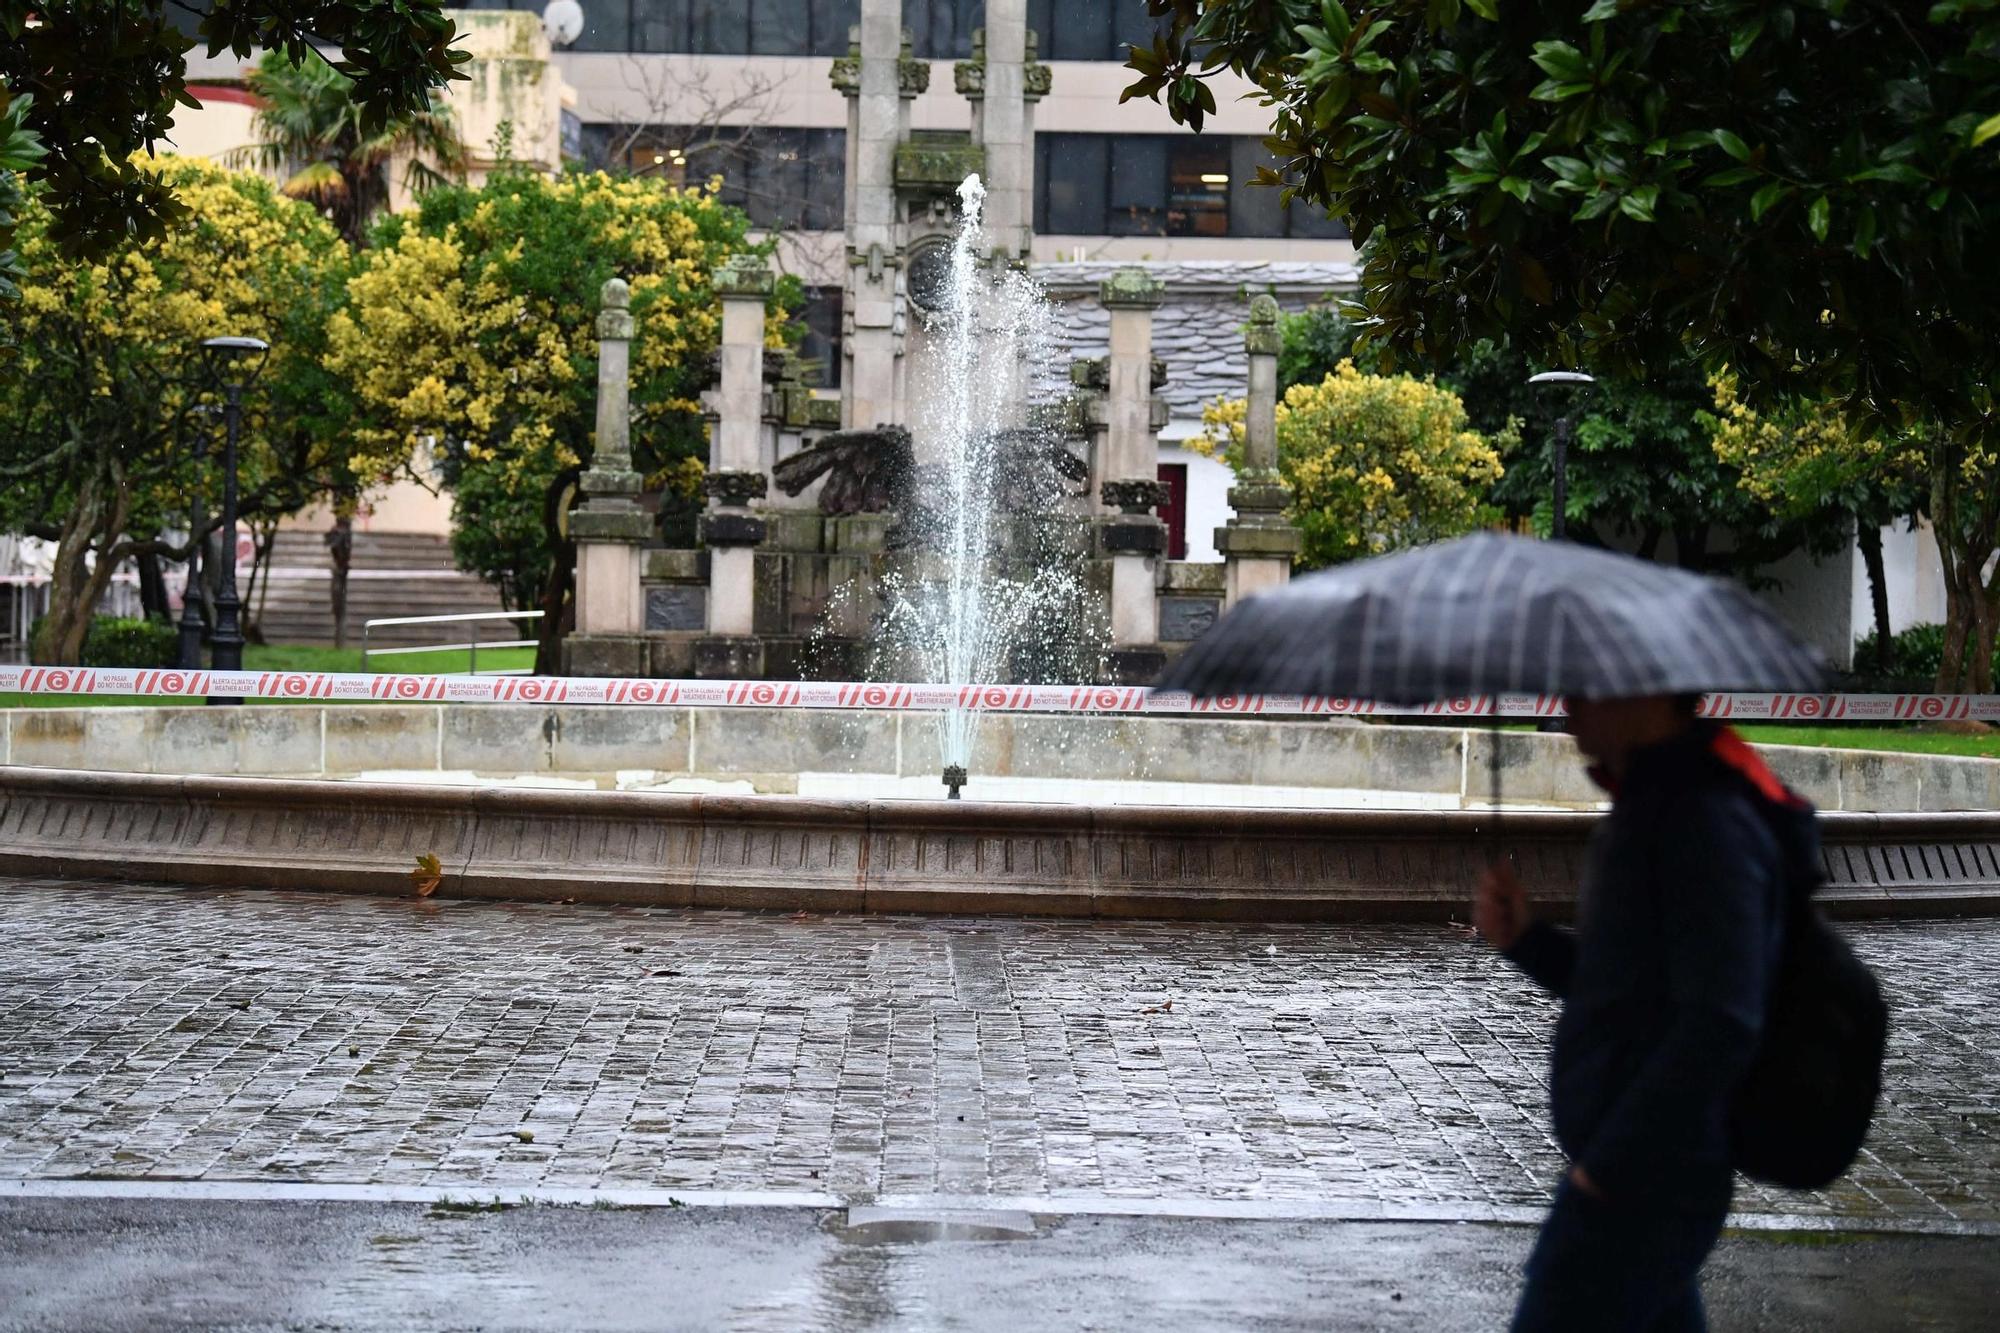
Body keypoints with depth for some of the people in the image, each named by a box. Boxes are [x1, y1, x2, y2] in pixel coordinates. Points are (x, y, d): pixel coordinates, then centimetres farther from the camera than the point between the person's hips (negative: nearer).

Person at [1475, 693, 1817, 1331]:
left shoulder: (1708, 819, -19)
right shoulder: (1652, 801, 12)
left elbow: (1719, 1027, -25)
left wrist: (1605, 1164, -20)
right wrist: (1524, 938, 3)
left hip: (1641, 1182, -10)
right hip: (1631, 1171, 10)